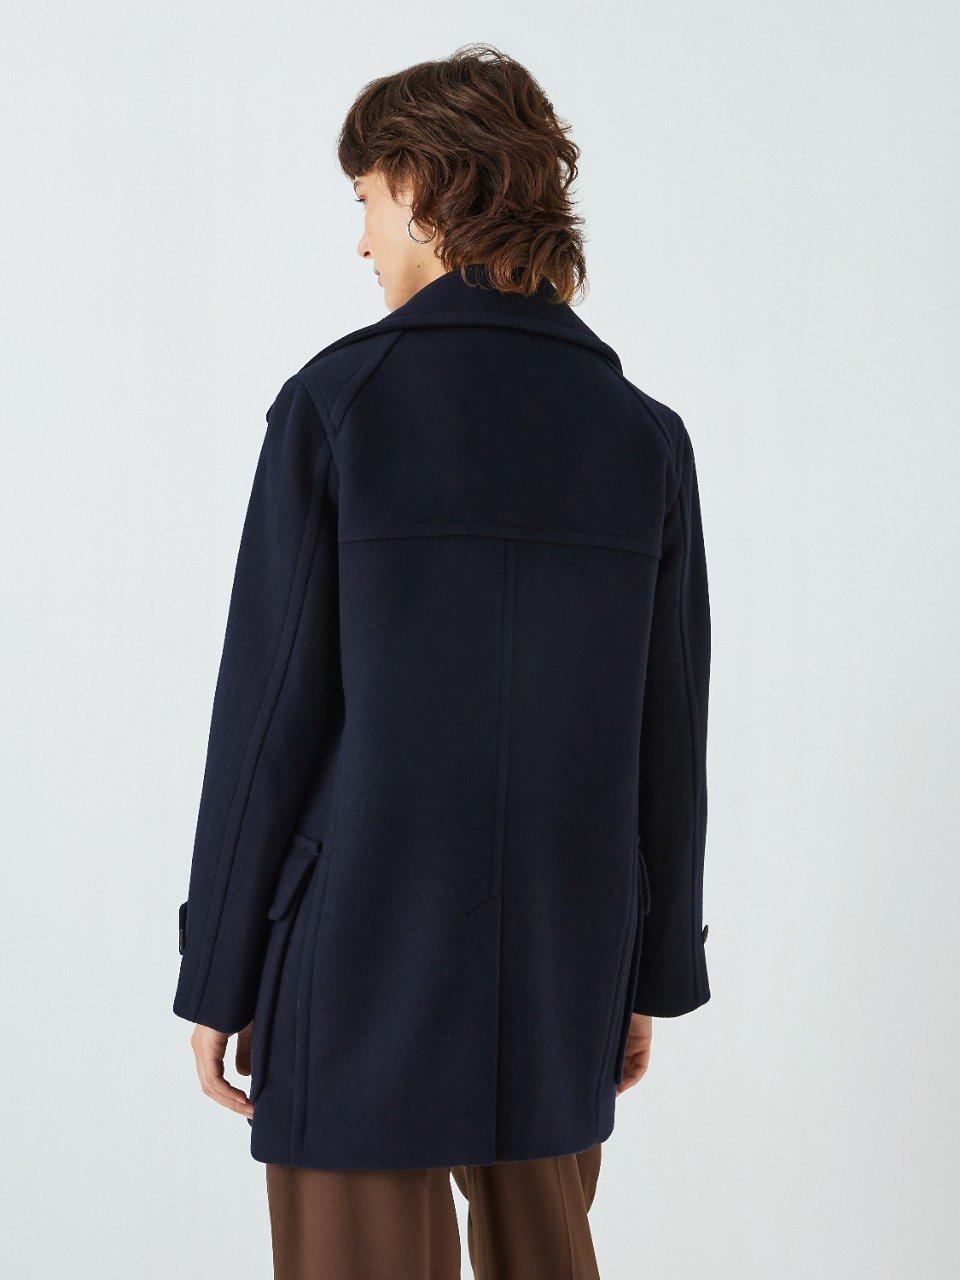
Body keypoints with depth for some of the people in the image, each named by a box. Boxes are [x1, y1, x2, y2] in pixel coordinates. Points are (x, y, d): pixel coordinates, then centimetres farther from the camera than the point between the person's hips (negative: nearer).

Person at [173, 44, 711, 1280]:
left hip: (363, 961, -4)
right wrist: (654, 973, 13)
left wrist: (216, 974, -1)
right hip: (560, 969, 4)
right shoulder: (644, 434, 1)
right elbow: (670, 740, 3)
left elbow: (269, 711, -10)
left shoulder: (335, 403, -10)